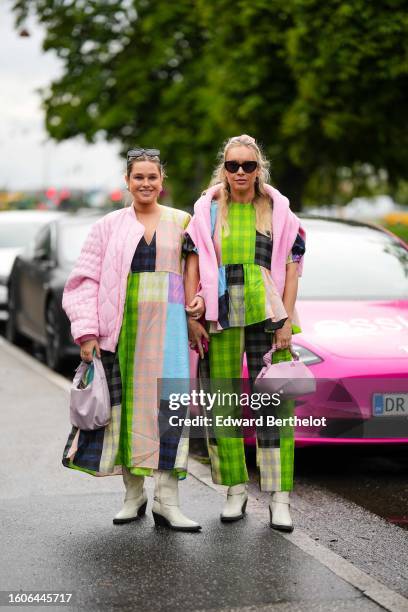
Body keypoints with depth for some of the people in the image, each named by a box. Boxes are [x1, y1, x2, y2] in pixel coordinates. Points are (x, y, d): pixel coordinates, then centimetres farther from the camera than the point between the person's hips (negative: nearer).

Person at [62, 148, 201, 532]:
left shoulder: (181, 222, 10)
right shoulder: (109, 226, 9)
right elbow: (85, 280, 6)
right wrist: (86, 331, -4)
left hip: (167, 325, -1)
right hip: (121, 325, 1)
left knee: (168, 403, -9)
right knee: (126, 405, 4)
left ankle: (167, 500, -6)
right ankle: (133, 495, 16)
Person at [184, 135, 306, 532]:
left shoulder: (278, 210, 6)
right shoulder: (206, 210, 7)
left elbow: (291, 268, 4)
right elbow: (194, 265, 6)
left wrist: (287, 320, -4)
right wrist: (192, 316, -1)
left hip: (267, 316, -1)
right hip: (220, 317, 1)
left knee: (274, 405, -4)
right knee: (223, 403, 3)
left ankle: (279, 498, 0)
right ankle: (236, 491, 14)